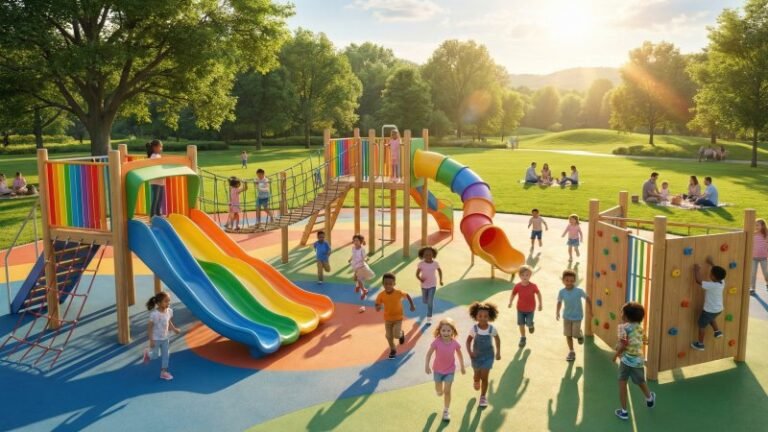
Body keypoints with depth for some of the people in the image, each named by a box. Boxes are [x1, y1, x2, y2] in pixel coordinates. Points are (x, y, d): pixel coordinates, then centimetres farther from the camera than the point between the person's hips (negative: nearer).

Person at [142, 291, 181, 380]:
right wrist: (151, 340, -19)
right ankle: (147, 353, 44)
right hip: (156, 339, -5)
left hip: (165, 338, 5)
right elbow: (150, 327, -20)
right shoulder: (154, 314, -27)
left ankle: (164, 372, 22)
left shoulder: (169, 311, -9)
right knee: (155, 355, 9)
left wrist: (174, 329, -6)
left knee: (166, 355, 9)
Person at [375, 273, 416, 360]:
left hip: (398, 318, -2)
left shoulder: (399, 293, -22)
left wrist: (412, 305, -2)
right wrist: (378, 307, -33)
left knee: (397, 335, -13)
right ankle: (393, 350, 34)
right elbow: (377, 306, -9)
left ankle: (401, 334, 25)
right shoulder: (381, 295, -18)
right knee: (388, 336, 10)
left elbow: (407, 295, -3)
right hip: (387, 318, 2)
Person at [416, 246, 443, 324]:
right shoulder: (421, 264, -17)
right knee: (424, 301, 19)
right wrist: (420, 279, -32)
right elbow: (417, 274, -13)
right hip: (424, 285, 1)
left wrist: (441, 280, 3)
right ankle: (431, 303, 56)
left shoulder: (435, 263, -13)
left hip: (432, 285, -1)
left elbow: (440, 270, 6)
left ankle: (429, 318, 2)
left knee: (430, 302, -8)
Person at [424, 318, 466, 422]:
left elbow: (459, 354, -1)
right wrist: (427, 366, -19)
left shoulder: (455, 343, -19)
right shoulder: (436, 342, -24)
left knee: (447, 391, -2)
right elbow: (429, 353, -14)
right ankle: (440, 391, 56)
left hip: (450, 370, 0)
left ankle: (446, 411, 17)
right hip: (438, 370, 0)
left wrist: (462, 367, 7)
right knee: (439, 391, 18)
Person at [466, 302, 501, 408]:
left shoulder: (492, 329, -16)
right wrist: (470, 352, -16)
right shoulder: (474, 328, -17)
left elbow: (497, 339, 2)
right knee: (477, 375, 18)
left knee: (484, 377, -2)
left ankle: (483, 397, 14)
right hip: (476, 356, 1)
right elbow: (469, 341, -4)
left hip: (488, 356, -1)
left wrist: (498, 352, 4)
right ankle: (477, 382, 53)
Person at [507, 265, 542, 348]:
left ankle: (531, 325, 37)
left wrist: (540, 304, 2)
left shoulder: (533, 286, -18)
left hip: (530, 309, -1)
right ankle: (522, 338, 28)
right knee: (521, 324, 8)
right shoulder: (517, 286, -16)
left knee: (529, 324, -1)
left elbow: (538, 294, -2)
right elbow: (513, 294, -3)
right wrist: (510, 302, -14)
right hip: (520, 309, 1)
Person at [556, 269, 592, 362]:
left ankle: (580, 335, 33)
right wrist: (557, 312, -7)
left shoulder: (579, 291, -22)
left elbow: (587, 298, -6)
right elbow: (559, 302, 1)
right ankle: (571, 352, 24)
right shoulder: (561, 292, -15)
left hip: (577, 316, -2)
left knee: (575, 334, -4)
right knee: (568, 335, 7)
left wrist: (590, 310, -1)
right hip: (566, 316, 2)